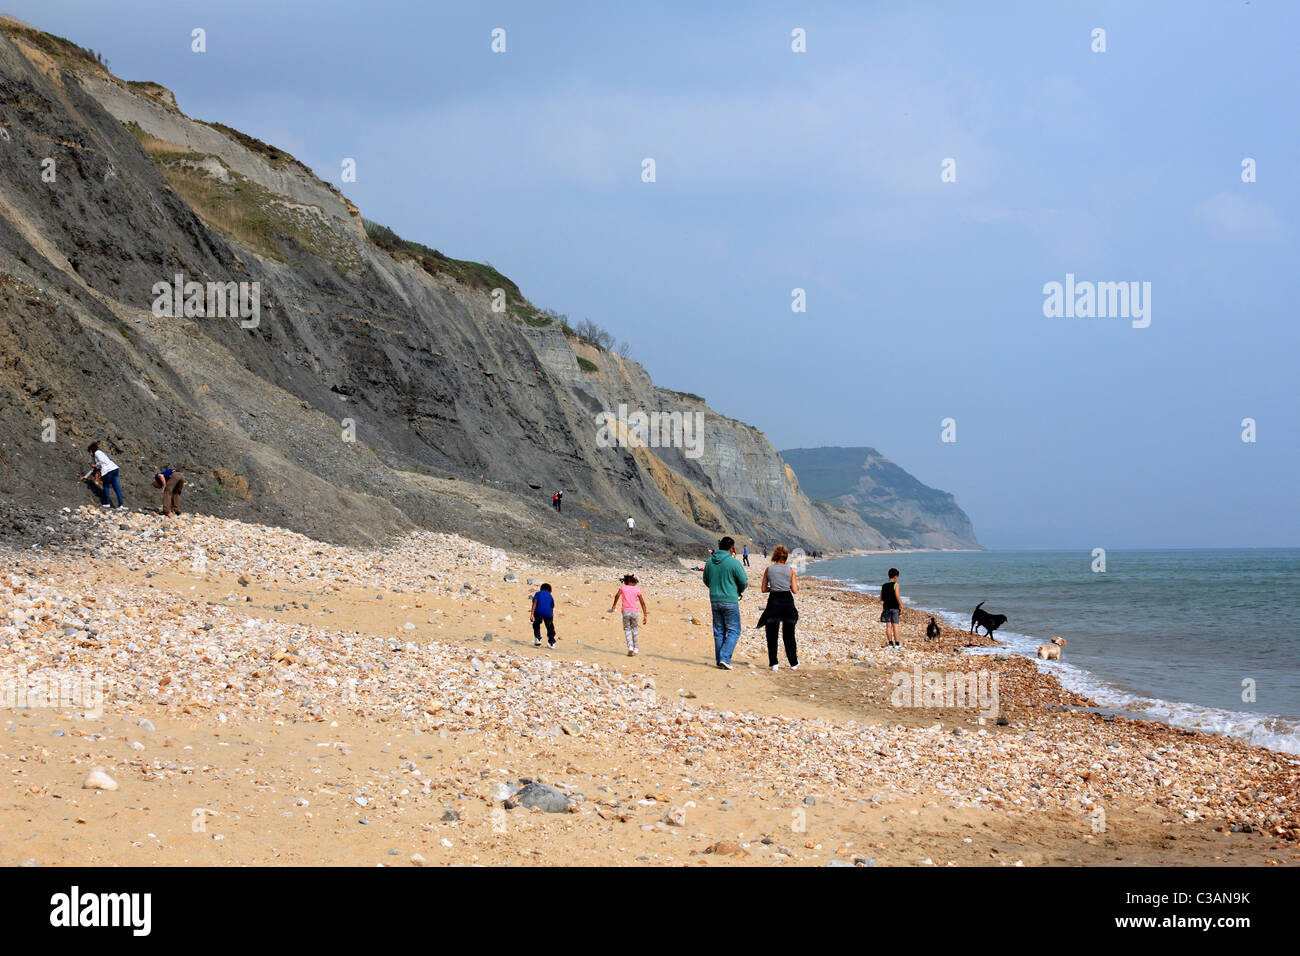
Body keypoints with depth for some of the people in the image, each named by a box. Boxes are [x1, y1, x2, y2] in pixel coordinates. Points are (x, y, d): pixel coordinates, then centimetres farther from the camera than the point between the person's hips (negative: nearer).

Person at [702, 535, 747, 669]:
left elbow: (706, 581, 15)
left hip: (714, 600, 5)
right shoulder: (734, 563, -13)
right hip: (730, 601, -5)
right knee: (733, 631, 2)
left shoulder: (710, 561, 3)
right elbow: (744, 582, -7)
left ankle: (719, 660, 16)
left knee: (719, 631, 14)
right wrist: (739, 591, 14)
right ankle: (725, 658, -10)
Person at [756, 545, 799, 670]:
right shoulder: (790, 570, 2)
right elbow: (795, 590, 0)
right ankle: (793, 663, 17)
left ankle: (773, 663, 2)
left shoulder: (768, 569, 3)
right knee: (789, 635, 11)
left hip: (774, 600, -1)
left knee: (772, 634, 7)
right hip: (787, 601, 1)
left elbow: (763, 589, 4)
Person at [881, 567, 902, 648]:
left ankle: (890, 643, 6)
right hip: (894, 607, -5)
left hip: (886, 607, 5)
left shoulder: (884, 585, 8)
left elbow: (881, 598, 10)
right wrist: (901, 607, -11)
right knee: (895, 625, -3)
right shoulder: (895, 585, -8)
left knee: (888, 625, 6)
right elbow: (897, 596, -15)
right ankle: (897, 643, -3)